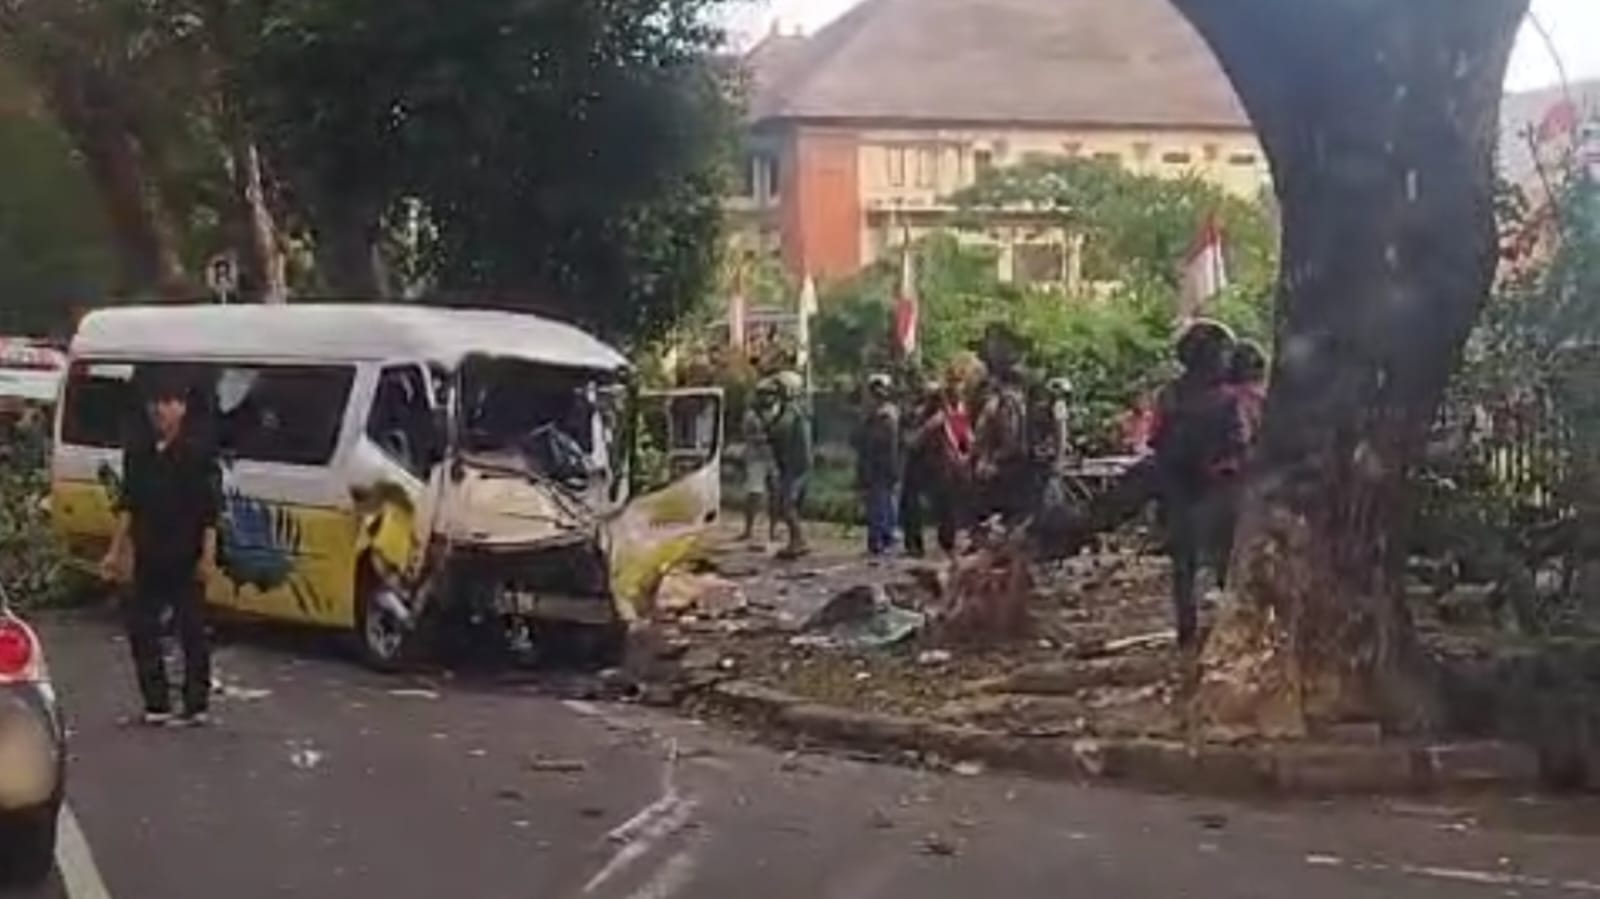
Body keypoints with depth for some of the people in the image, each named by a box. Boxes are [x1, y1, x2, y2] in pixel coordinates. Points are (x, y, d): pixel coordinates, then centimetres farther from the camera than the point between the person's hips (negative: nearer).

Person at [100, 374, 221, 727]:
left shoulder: (198, 450, -9)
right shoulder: (138, 449, 6)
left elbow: (210, 509, -10)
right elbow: (128, 503, 11)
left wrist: (208, 555, -15)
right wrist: (117, 549, 9)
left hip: (186, 558, -6)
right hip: (149, 556, 6)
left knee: (192, 628, 2)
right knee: (140, 624, 7)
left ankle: (196, 704, 10)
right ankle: (156, 703, 17)